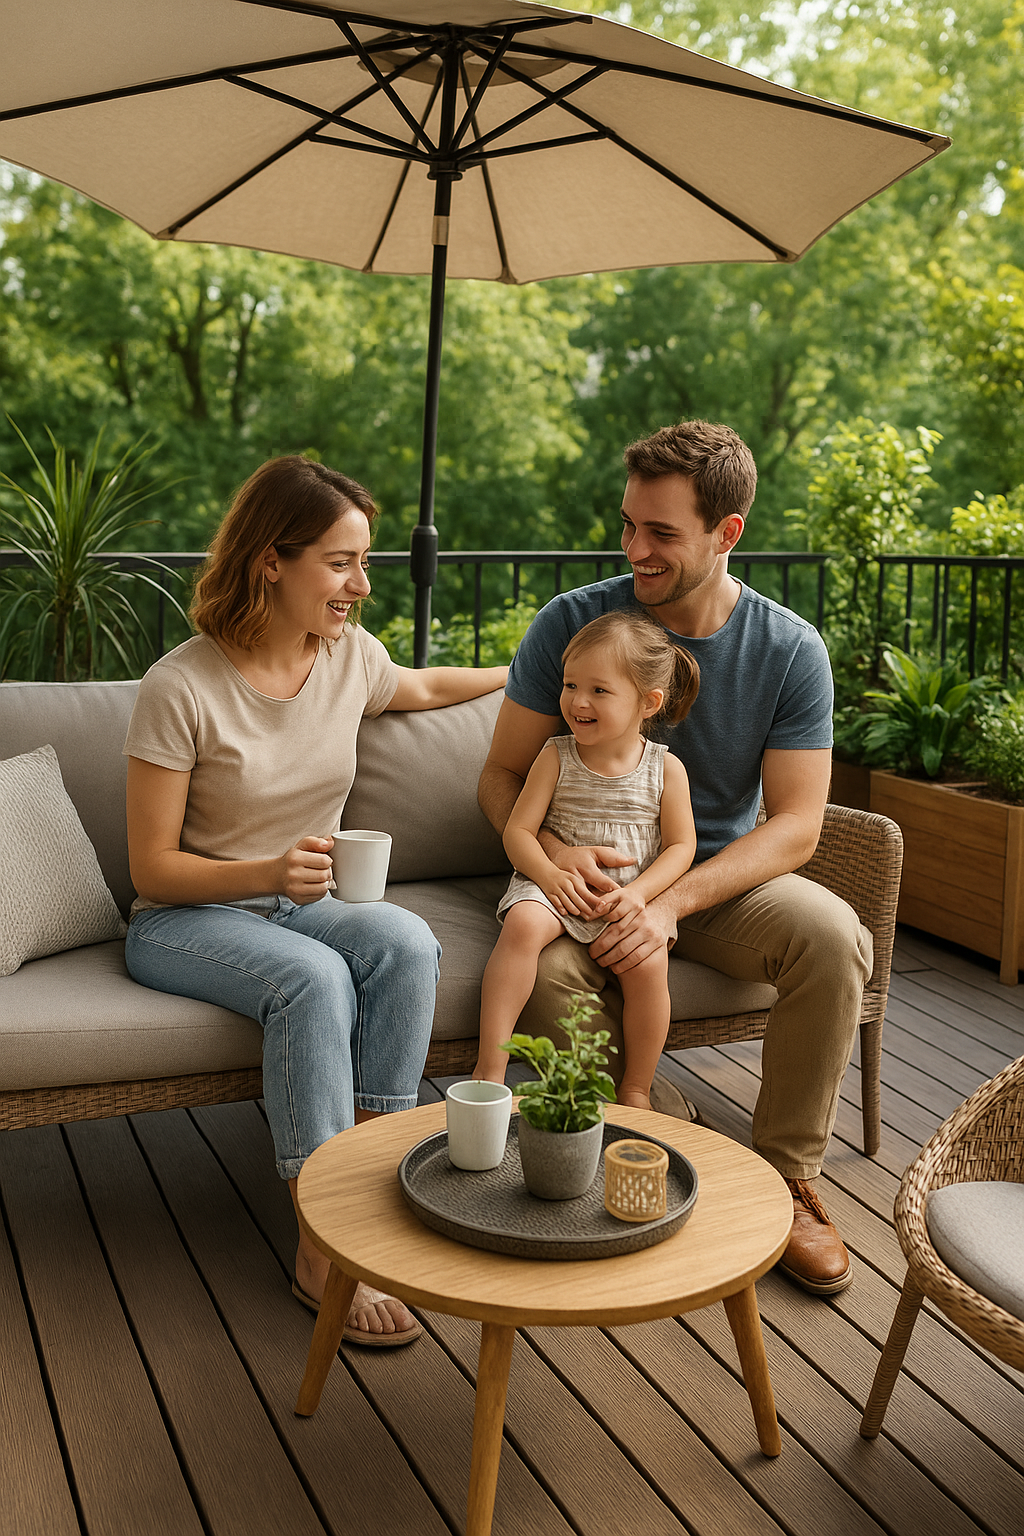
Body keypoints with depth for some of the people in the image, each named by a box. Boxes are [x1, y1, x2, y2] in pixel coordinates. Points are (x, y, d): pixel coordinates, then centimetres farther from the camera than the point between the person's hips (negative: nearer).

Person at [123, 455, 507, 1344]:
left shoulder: (350, 655, -1)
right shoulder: (180, 687, -17)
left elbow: (422, 688, 26)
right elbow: (153, 870, -14)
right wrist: (268, 873, -31)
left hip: (301, 903, 5)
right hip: (187, 920, -5)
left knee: (407, 941, -28)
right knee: (313, 975, -35)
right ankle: (322, 1252, -27)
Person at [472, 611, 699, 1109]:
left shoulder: (665, 768, 1)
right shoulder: (556, 757, 1)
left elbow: (681, 845, 2)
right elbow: (518, 830, 0)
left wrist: (638, 891, -14)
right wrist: (551, 874, -19)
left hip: (627, 899, 0)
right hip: (556, 885, 0)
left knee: (649, 964, -27)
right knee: (523, 924, -33)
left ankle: (635, 1090, -3)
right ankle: (489, 1068, -28)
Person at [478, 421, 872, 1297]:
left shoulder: (789, 650, -8)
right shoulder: (571, 624, -8)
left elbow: (795, 825, -12)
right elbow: (502, 776, -3)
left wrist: (673, 902, -28)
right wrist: (547, 847, -27)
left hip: (721, 874, 1)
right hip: (589, 875, 0)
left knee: (834, 936, -29)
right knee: (546, 963, -34)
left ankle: (787, 1175, -7)